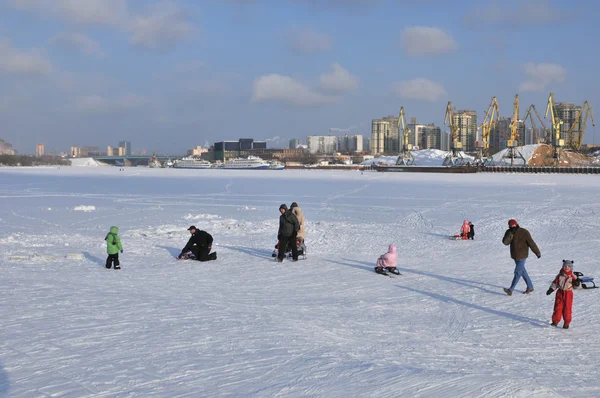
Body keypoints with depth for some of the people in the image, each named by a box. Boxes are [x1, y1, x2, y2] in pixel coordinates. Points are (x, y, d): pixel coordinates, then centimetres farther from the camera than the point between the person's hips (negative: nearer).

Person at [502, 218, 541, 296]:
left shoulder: (524, 232, -15)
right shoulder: (509, 232, 1)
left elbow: (531, 243, -11)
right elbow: (505, 242, -9)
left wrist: (537, 252, -7)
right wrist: (509, 236, -28)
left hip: (522, 256, -7)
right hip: (514, 255, 7)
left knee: (518, 272, -8)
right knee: (522, 271, 15)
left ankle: (510, 290, -10)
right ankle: (530, 287, 27)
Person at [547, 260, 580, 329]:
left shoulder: (573, 276, -3)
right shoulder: (560, 275, 2)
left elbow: (576, 285, -3)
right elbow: (555, 283, 10)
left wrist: (577, 283, -25)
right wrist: (551, 289, 1)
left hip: (568, 294, -2)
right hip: (560, 293, 2)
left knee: (567, 308, 2)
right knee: (558, 307, 0)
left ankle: (566, 323, 11)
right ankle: (555, 321, 7)